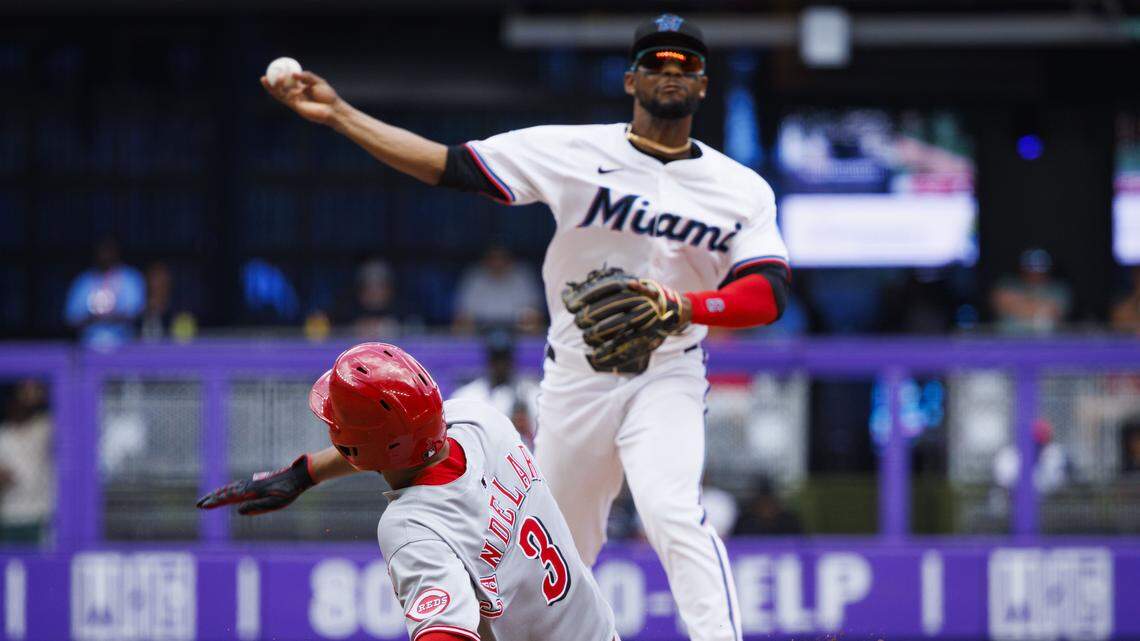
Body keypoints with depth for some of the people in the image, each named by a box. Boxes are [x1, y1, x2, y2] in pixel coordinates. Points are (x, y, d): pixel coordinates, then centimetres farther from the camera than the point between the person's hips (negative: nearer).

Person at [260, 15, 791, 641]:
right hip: (574, 379, 2)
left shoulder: (743, 189, 1)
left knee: (673, 512, -26)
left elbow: (768, 296, -10)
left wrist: (682, 308, -29)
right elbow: (448, 164, -3)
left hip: (665, 376, -2)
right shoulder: (575, 151, -1)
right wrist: (339, 114, -9)